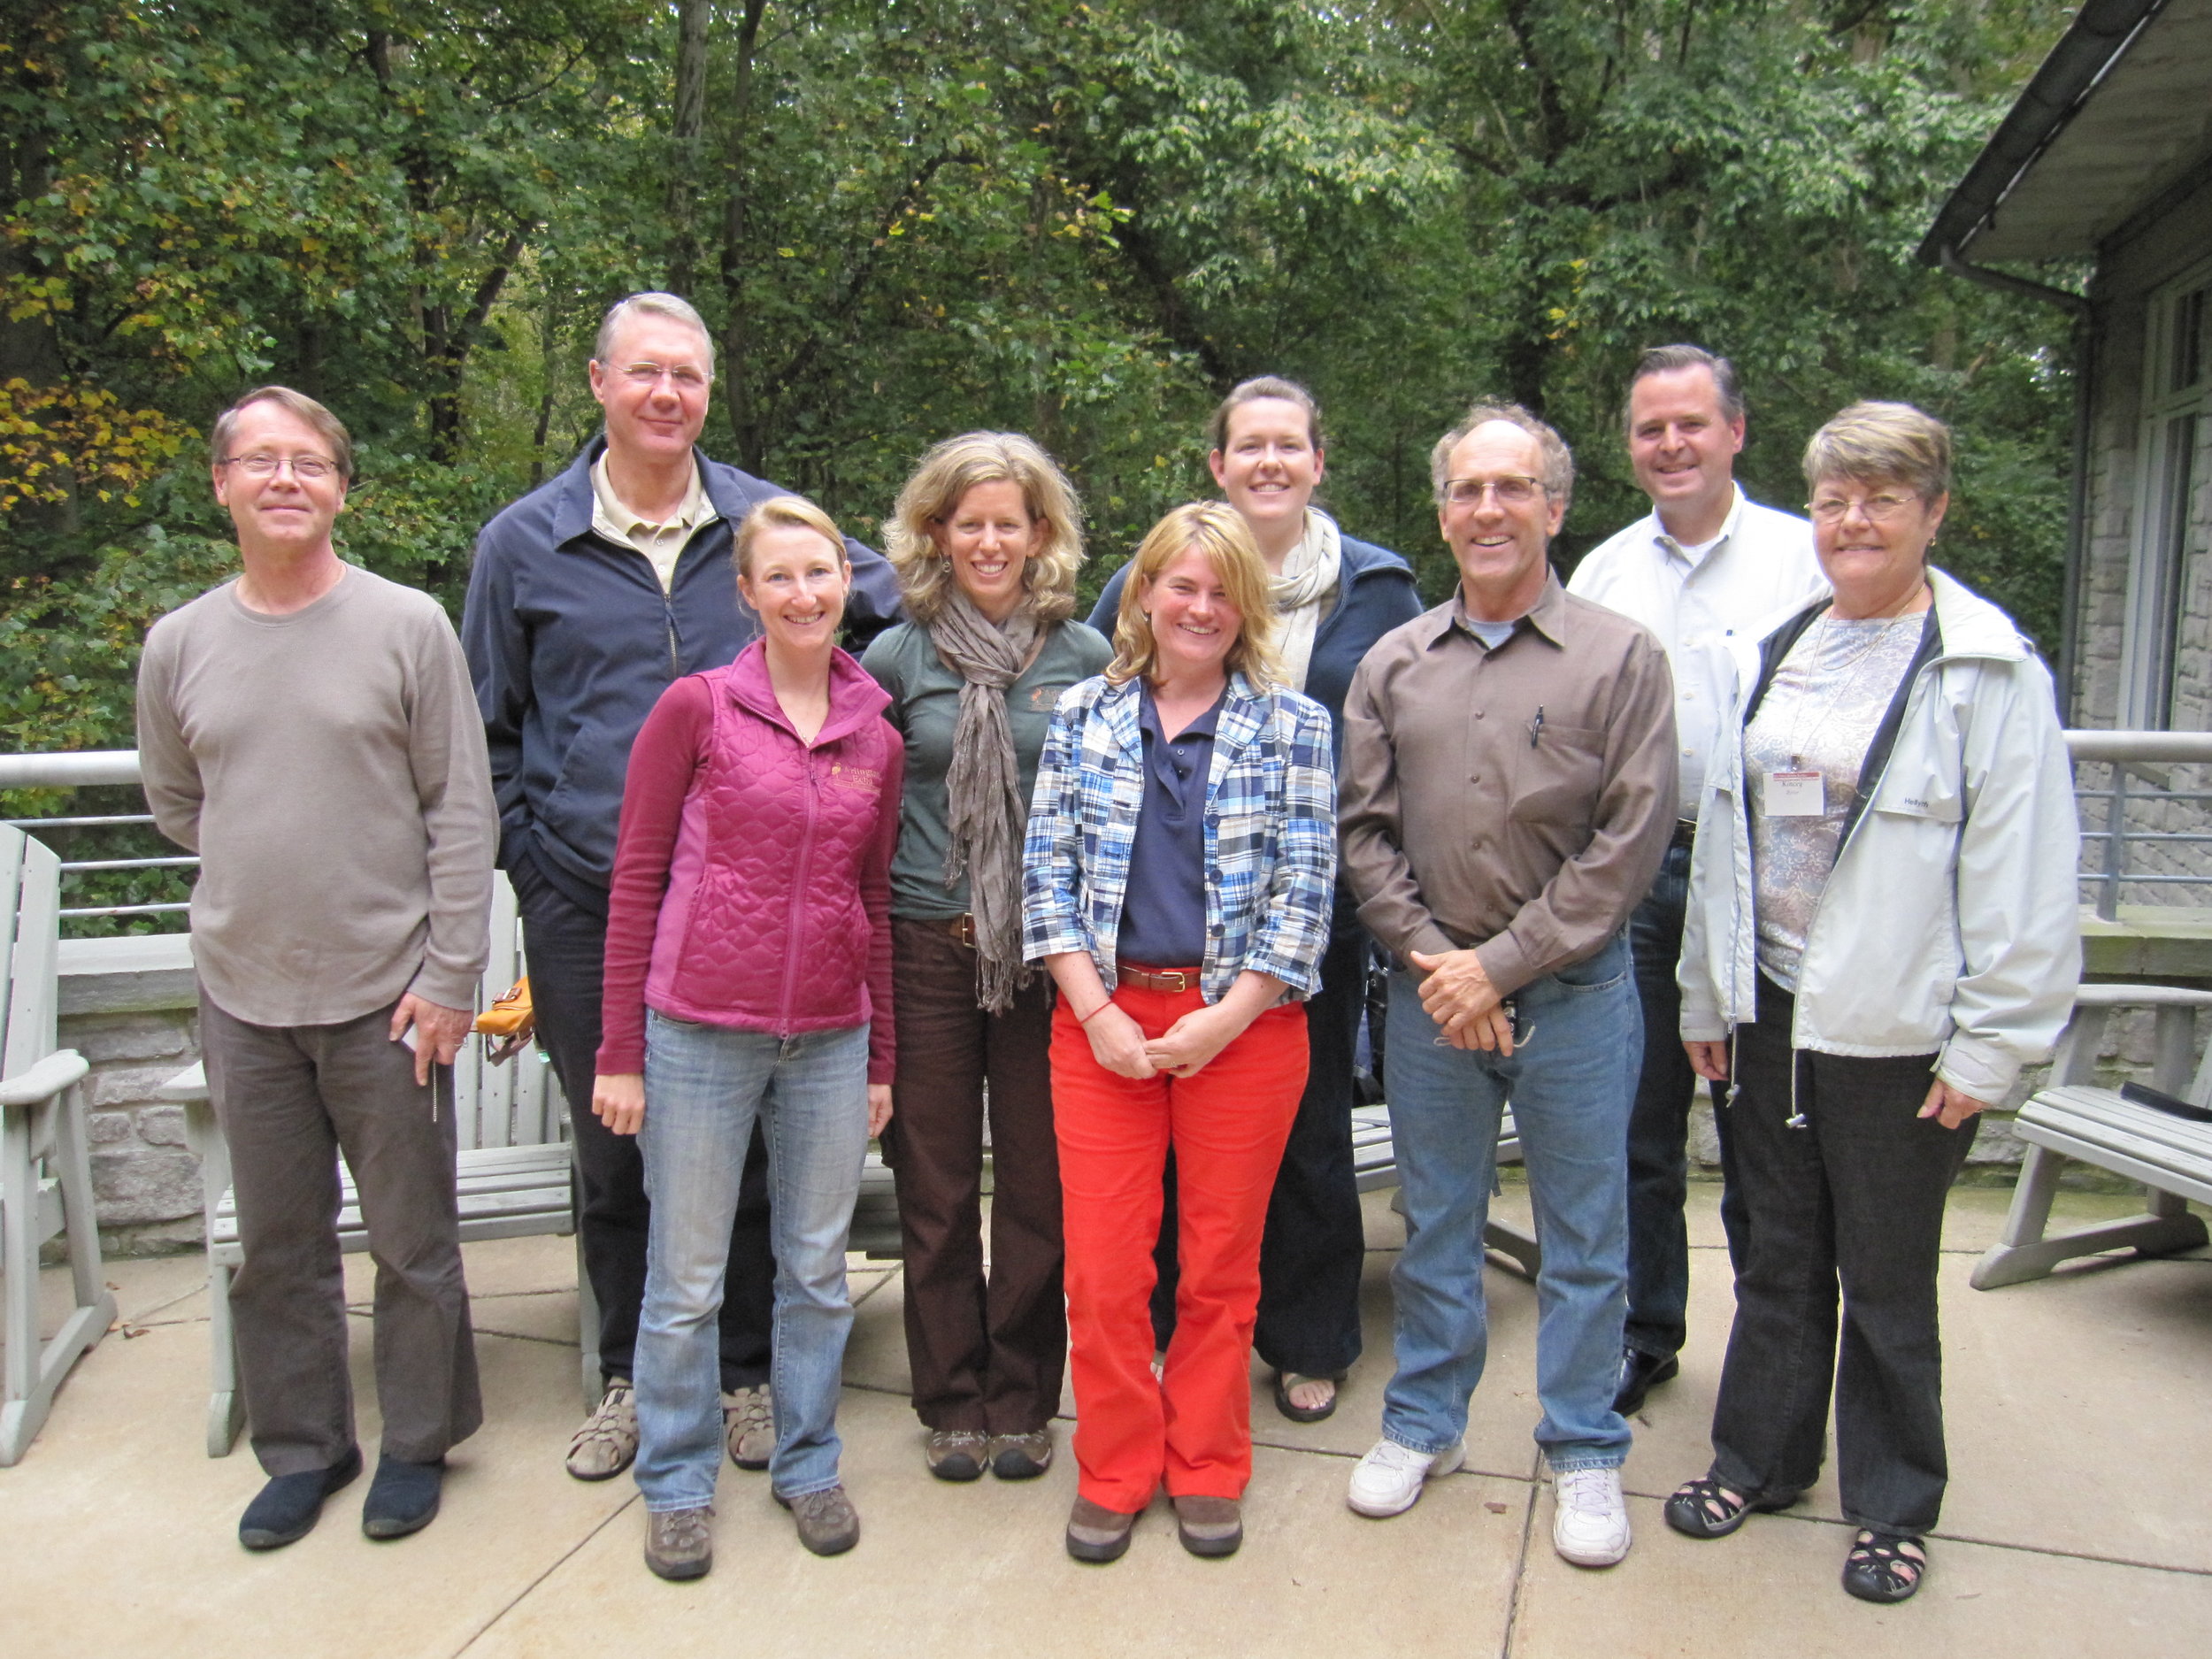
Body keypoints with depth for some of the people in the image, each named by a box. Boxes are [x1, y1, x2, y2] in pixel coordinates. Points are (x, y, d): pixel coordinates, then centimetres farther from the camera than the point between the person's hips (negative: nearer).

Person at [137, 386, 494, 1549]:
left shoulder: (408, 626, -5)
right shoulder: (180, 644, 5)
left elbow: (460, 815, -6)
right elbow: (175, 804, 18)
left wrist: (449, 975, -10)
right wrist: (271, 879, 7)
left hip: (385, 994, -3)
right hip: (243, 997, 3)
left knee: (414, 1242, 9)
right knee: (276, 1246, 15)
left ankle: (417, 1443, 28)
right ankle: (302, 1447, 33)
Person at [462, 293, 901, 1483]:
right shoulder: (523, 543, 4)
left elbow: (896, 605, 13)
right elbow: (490, 729, 10)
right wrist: (531, 860, 1)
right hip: (585, 907, 1)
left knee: (748, 1145, 8)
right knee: (612, 1153, 13)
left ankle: (749, 1370, 28)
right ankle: (630, 1375, 33)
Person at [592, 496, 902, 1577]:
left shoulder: (877, 737, 5)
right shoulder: (696, 707, -6)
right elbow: (635, 881, -4)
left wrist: (881, 1059, 12)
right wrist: (620, 1050, -6)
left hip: (829, 1040, 3)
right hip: (701, 1031, -3)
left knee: (818, 1269, 15)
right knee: (687, 1279, 10)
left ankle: (808, 1464, 34)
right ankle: (677, 1483, 30)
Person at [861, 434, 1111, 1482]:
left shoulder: (1084, 658, 3)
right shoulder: (897, 658, 4)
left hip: (1048, 950, 0)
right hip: (926, 946, 1)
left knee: (1038, 1186, 7)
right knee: (935, 1187, 9)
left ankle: (1022, 1400, 25)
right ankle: (951, 1400, 26)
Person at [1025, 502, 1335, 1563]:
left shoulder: (1294, 725, 2)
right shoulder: (1083, 718, 6)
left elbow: (1305, 888, -3)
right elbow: (1047, 871, 3)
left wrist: (1224, 1019, -10)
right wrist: (1098, 1013, -7)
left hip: (1243, 1024, -1)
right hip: (1103, 1018, 1)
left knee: (1221, 1264, 10)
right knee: (1102, 1264, 4)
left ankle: (1206, 1472, 29)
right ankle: (1114, 1472, 24)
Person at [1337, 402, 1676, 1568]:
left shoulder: (1620, 656, -4)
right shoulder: (1393, 665, 5)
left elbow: (1631, 838, -9)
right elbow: (1364, 829, 4)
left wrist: (1501, 964, -12)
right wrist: (1427, 960, -7)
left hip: (1573, 992, -2)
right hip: (1429, 990, 3)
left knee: (1584, 1237, 10)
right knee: (1434, 1220, 16)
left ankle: (1584, 1452, 29)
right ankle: (1423, 1422, 34)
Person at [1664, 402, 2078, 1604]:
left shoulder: (1989, 672, -8)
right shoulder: (1776, 656, 9)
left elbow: (2022, 877, -11)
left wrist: (1987, 1045, -13)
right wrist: (1705, 996, 14)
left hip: (1898, 1033, -5)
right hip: (1772, 1010, 5)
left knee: (1887, 1279, 10)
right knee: (1778, 1257, 17)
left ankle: (1891, 1505, 30)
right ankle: (1759, 1459, 35)